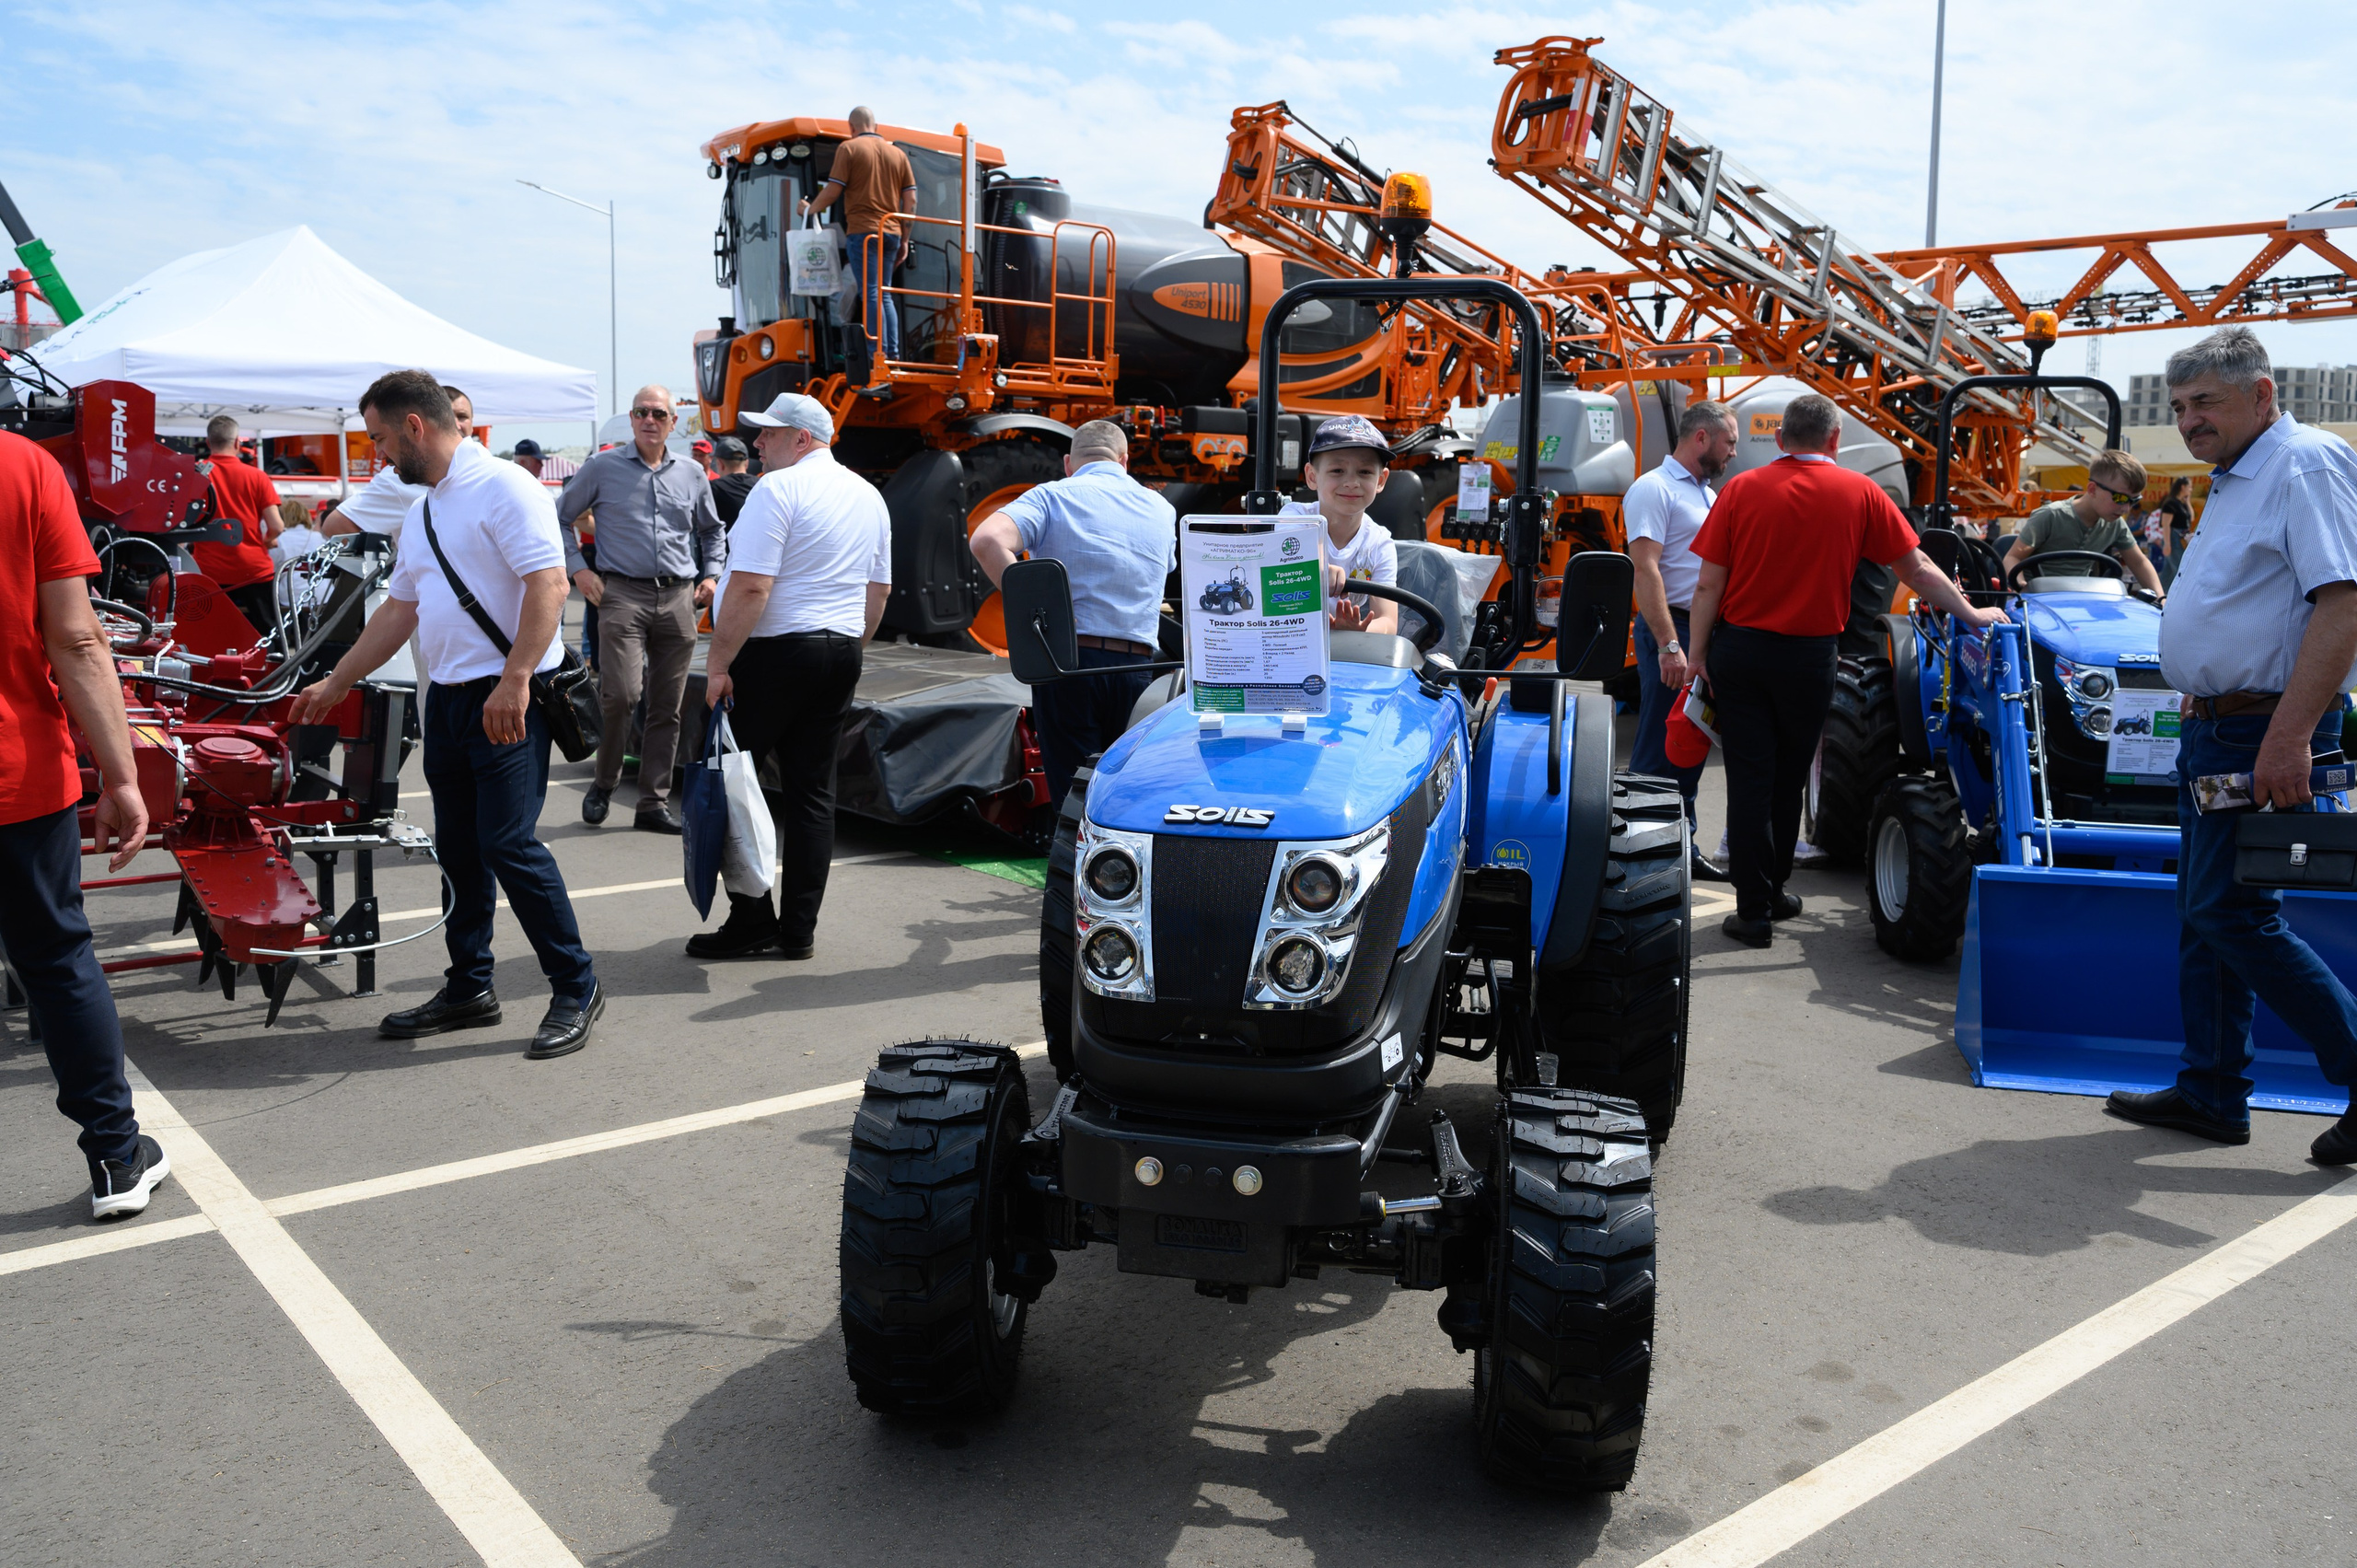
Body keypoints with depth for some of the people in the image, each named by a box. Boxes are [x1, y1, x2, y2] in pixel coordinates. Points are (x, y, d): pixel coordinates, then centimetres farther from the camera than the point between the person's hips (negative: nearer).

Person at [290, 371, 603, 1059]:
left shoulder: (502, 488, -10)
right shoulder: (423, 508, 19)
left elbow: (548, 584, -21)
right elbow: (399, 609, 25)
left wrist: (514, 681, -27)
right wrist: (335, 685, 27)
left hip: (506, 700, -9)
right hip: (447, 696, 9)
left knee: (508, 845, -11)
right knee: (459, 852, 13)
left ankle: (576, 989, 0)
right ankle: (468, 989, 23)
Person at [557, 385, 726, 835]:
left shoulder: (692, 474, 14)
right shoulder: (603, 467, 5)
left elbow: (712, 531, 27)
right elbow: (559, 517, 11)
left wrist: (711, 574, 13)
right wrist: (578, 569, 2)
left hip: (678, 598, 3)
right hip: (623, 594, -3)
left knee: (668, 706, 4)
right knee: (622, 693, -17)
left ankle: (654, 802, 11)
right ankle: (604, 782, 7)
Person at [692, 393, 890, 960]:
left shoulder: (778, 489, -12)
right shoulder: (869, 497, 13)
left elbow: (750, 587, -19)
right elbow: (878, 592, 18)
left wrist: (718, 663, -16)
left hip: (772, 655, -7)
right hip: (840, 654, 8)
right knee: (813, 792, 8)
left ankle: (751, 923, 4)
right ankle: (799, 930, 11)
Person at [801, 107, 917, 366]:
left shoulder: (849, 148, -1)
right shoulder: (897, 153, 14)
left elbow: (833, 190, -7)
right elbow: (911, 200, 11)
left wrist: (809, 209, 10)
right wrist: (905, 239, 16)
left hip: (863, 230, -5)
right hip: (891, 233, 5)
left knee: (871, 295, -7)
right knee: (884, 295, 13)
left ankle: (880, 356, -13)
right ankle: (894, 354, 8)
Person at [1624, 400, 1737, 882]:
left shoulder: (1708, 495, 19)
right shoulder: (1654, 489, -9)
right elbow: (1646, 570, -18)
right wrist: (1669, 645, -25)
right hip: (1671, 630, -9)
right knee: (1660, 749, -6)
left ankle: (1682, 848, 20)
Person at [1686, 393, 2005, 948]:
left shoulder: (1742, 489, -3)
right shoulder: (1858, 492, -2)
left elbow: (1709, 584, -4)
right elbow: (1917, 569, 4)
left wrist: (1699, 654, 4)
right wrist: (1972, 614, 16)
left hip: (1739, 648, 0)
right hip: (1808, 656, 0)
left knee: (1749, 779, 3)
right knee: (1787, 779, 16)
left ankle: (1754, 910, 4)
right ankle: (1771, 892, 29)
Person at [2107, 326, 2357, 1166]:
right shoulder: (2234, 482, 18)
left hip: (2265, 731, -10)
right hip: (2213, 730, 10)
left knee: (2233, 912, -10)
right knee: (2206, 912, 12)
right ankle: (2211, 1094, 20)